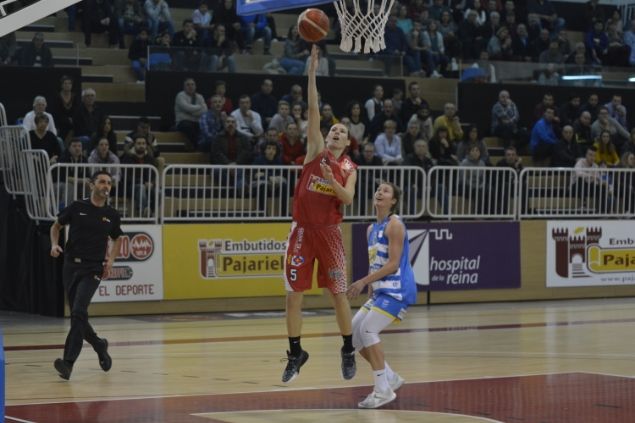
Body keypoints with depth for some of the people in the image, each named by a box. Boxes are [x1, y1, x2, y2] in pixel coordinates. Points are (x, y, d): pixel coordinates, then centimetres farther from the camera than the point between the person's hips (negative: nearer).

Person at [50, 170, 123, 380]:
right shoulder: (77, 207, 2)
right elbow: (56, 225, 14)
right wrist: (55, 244, -5)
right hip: (71, 266, 2)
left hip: (93, 269, -2)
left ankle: (68, 362, -23)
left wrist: (110, 259, 6)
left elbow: (117, 239, 22)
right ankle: (99, 345, 36)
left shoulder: (112, 215, 5)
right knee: (77, 315, 8)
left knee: (78, 312, -20)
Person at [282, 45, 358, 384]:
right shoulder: (316, 151, 4)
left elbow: (348, 199, -8)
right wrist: (312, 72, -9)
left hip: (329, 232, 0)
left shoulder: (349, 168, 6)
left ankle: (349, 352, 19)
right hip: (303, 229, 0)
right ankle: (295, 354, 12)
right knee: (293, 295, 0)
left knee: (338, 294, 3)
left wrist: (332, 179, -24)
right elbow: (313, 110, -3)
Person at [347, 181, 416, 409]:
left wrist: (363, 281, -22)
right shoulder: (372, 229, 15)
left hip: (397, 290, -9)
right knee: (353, 332, 6)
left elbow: (393, 264, -19)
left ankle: (383, 390, -12)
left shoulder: (394, 225, -12)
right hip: (381, 290, 9)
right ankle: (390, 378, 17)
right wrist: (369, 293, 15)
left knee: (368, 330, -19)